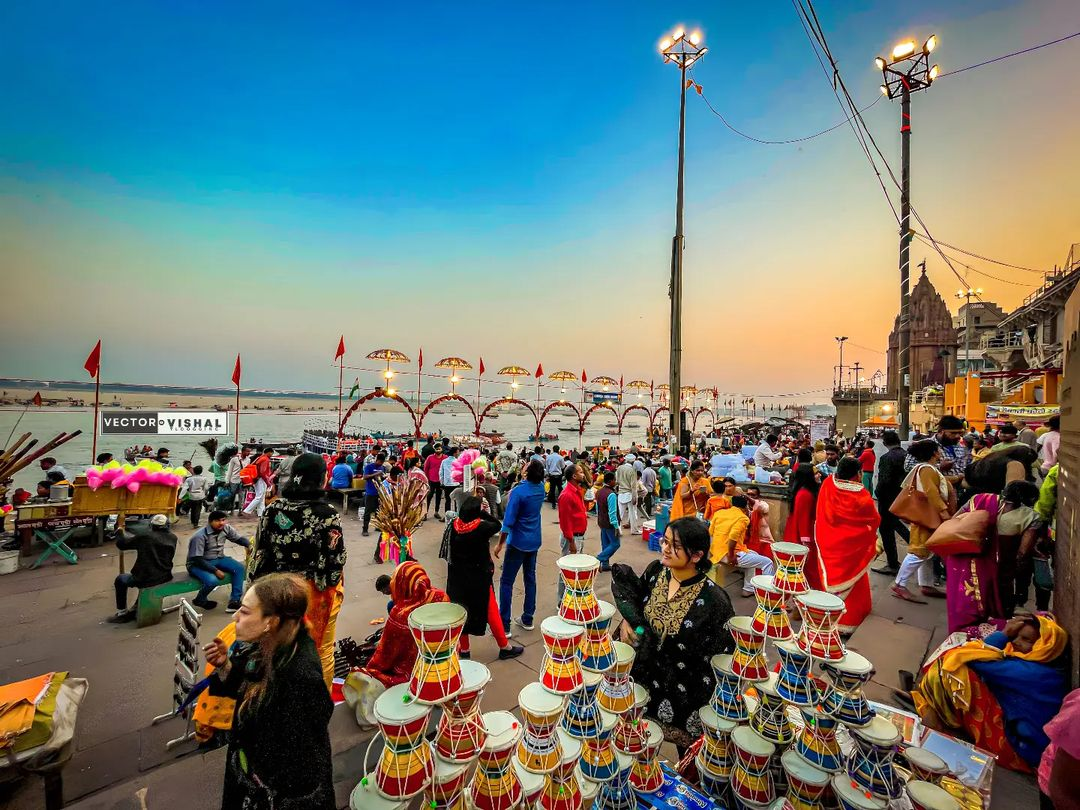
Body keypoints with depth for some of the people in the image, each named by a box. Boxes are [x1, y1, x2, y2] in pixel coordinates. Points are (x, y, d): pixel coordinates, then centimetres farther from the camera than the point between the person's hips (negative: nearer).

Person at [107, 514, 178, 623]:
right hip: (165, 578, 5)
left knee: (120, 580, 25)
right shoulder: (172, 538, -2)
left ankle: (122, 612, 28)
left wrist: (121, 532, 19)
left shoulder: (144, 537, -12)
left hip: (147, 579, -4)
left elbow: (121, 544, -1)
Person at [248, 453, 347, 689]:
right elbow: (335, 558, -19)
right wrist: (335, 587, -1)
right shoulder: (327, 514, -22)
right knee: (321, 649, 15)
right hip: (316, 593, -4)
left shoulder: (273, 510, -8)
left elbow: (259, 552, 1)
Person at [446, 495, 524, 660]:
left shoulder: (455, 525, -12)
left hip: (457, 576, 4)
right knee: (491, 611, 11)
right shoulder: (482, 527, -24)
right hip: (478, 578, -4)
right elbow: (498, 525, -7)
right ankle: (505, 648, 27)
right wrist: (482, 512, -7)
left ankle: (463, 649, 31)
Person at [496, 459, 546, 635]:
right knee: (530, 579, 15)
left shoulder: (518, 492, -22)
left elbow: (508, 521, -20)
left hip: (518, 543, -6)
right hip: (534, 542, 7)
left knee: (506, 582, 3)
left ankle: (504, 626, 6)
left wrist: (500, 544, -11)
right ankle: (527, 620, 25)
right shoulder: (541, 487, -3)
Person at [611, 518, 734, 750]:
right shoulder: (655, 570, -10)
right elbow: (634, 601, 7)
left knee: (688, 749, 19)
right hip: (644, 674, 4)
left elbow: (728, 648, -14)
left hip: (684, 690, -4)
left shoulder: (713, 599, -25)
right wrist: (628, 619, -11)